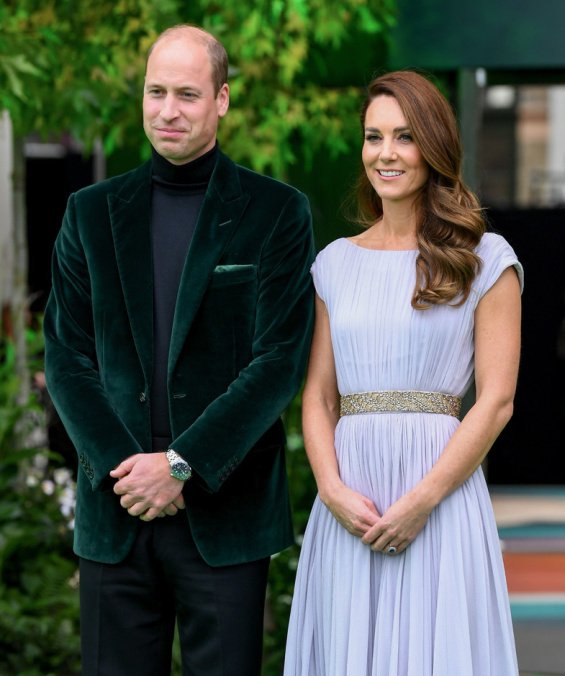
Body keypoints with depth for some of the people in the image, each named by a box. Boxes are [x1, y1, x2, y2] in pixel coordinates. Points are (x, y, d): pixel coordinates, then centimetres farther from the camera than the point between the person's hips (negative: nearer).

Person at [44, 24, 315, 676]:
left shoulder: (277, 213, 2)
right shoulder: (91, 212, 10)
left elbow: (280, 361, -6)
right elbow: (66, 357, 5)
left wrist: (182, 465, -12)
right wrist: (120, 468, -9)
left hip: (226, 514, -2)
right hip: (114, 511, 2)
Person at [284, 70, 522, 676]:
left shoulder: (484, 261, 1)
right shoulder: (336, 263, 13)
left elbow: (496, 400, -4)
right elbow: (317, 395, 10)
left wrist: (423, 500, -13)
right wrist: (333, 490, -7)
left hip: (440, 494, -3)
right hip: (348, 504, 4)